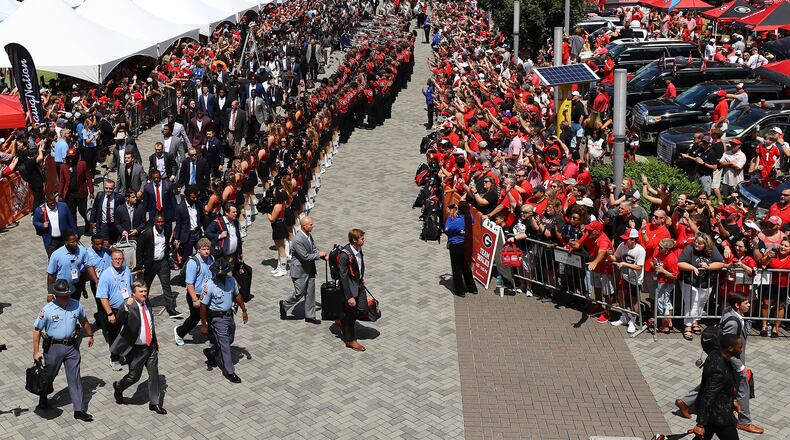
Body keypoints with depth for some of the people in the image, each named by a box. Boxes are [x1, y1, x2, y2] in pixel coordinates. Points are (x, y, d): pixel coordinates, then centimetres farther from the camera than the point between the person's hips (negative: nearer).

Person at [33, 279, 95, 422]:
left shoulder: (77, 306, -6)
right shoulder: (48, 310, -15)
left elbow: (84, 321, 14)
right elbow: (37, 330, -7)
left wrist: (90, 335, 27)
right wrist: (36, 352, -7)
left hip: (72, 346, 2)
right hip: (53, 347, -2)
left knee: (75, 378, 3)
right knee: (49, 376, 16)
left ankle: (79, 410, 7)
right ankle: (43, 399, 43)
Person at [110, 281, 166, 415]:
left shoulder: (147, 303, 3)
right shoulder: (129, 306, -18)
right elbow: (119, 320, -37)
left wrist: (155, 341, 21)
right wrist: (126, 307, -55)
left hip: (151, 346, 6)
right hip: (136, 349, -6)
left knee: (154, 374, 9)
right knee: (134, 376, 7)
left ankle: (154, 403, 22)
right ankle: (118, 387, 38)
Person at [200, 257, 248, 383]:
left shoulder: (231, 281, -5)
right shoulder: (210, 286, -23)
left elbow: (237, 295, 12)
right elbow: (203, 306, -17)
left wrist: (244, 310, 14)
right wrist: (203, 325, -15)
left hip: (229, 315, 7)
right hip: (217, 318, -7)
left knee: (229, 340, 21)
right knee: (224, 344, -2)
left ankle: (210, 353, 44)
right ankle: (229, 371, 9)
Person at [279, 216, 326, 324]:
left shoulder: (309, 235, 1)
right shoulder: (298, 240, -27)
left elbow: (314, 249, 12)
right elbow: (305, 256, -26)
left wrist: (323, 256, -3)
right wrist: (319, 255, -15)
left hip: (310, 269, 8)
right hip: (300, 271, -8)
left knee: (310, 293, 12)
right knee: (299, 293, 3)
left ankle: (309, 316, 21)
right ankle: (284, 305, 28)